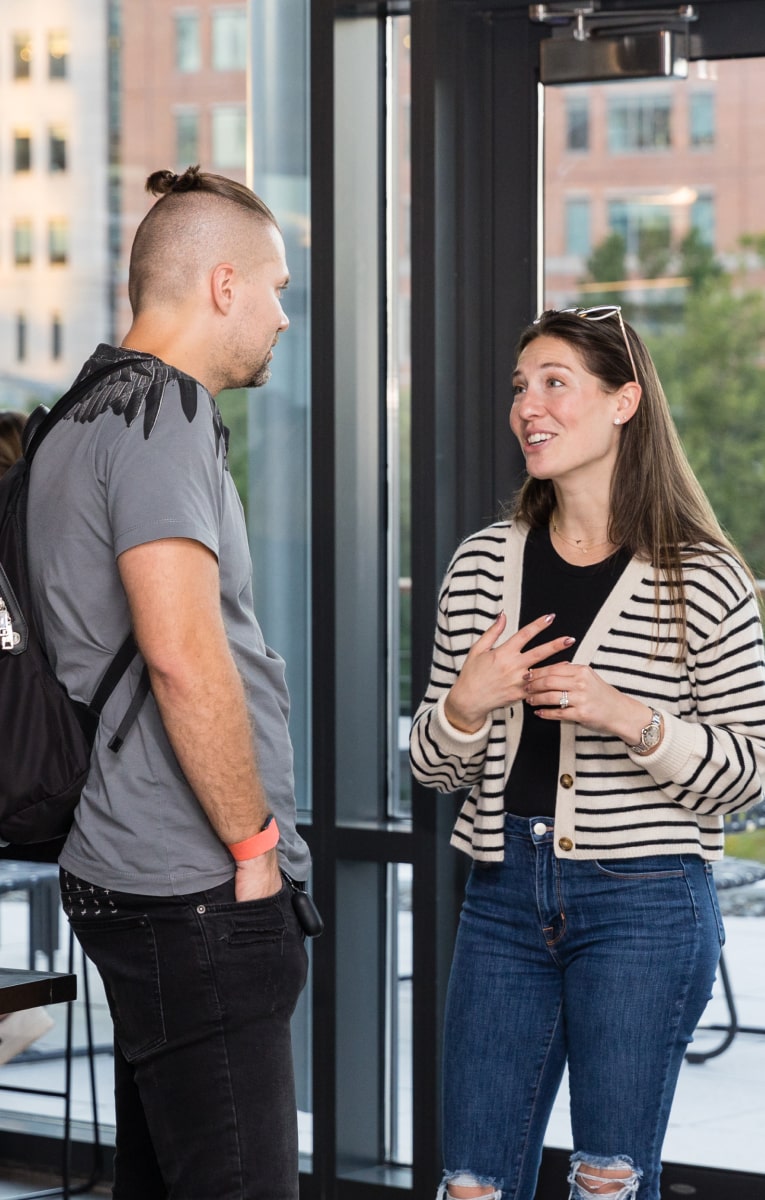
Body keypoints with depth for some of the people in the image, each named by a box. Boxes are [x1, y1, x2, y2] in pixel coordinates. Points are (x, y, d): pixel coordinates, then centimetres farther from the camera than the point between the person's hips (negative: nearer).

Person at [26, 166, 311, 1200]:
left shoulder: (87, 418, 18)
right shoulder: (162, 416, -14)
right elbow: (183, 653, -24)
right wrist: (253, 843, -14)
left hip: (135, 877, 10)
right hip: (195, 886, -10)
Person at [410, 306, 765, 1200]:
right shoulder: (483, 567, 7)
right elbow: (434, 770, 12)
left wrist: (631, 719, -20)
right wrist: (465, 706, -10)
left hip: (644, 901, -4)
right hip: (505, 896, 4)